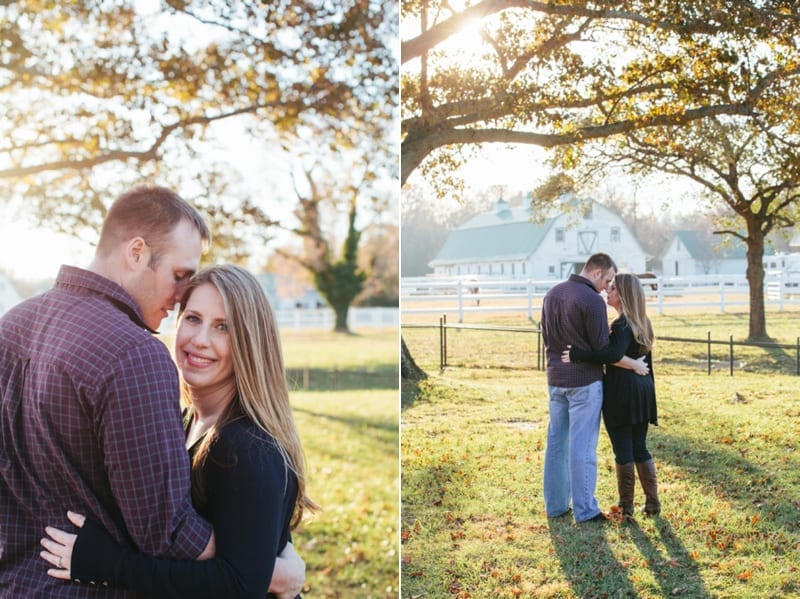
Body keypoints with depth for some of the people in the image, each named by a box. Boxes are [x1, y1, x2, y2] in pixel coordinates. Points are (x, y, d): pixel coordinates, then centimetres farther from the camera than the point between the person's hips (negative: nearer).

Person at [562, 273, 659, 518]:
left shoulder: (622, 324, -15)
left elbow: (613, 354, -32)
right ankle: (652, 502, 18)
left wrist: (577, 355, -28)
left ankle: (626, 506, 10)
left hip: (621, 393, -8)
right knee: (640, 449, 15)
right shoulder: (642, 323, 13)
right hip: (642, 393, 8)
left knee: (623, 451, 1)